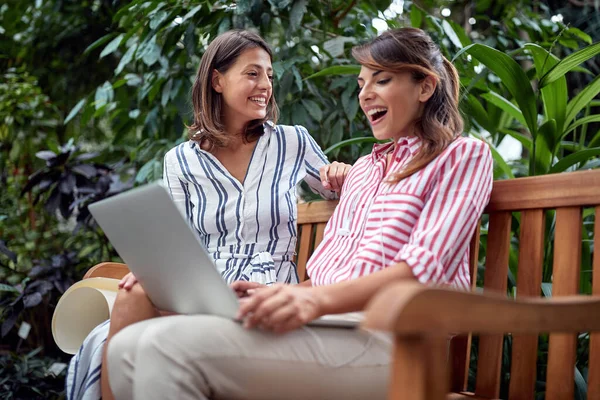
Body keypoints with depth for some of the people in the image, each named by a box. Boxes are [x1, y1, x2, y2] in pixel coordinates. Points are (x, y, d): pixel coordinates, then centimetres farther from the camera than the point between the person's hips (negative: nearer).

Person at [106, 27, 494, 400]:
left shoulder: (463, 155, 8)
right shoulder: (364, 168, 29)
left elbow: (426, 266, -9)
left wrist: (318, 299, -24)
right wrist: (277, 294, 2)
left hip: (383, 337, -7)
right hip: (325, 323, 7)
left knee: (173, 345, -27)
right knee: (127, 348, -15)